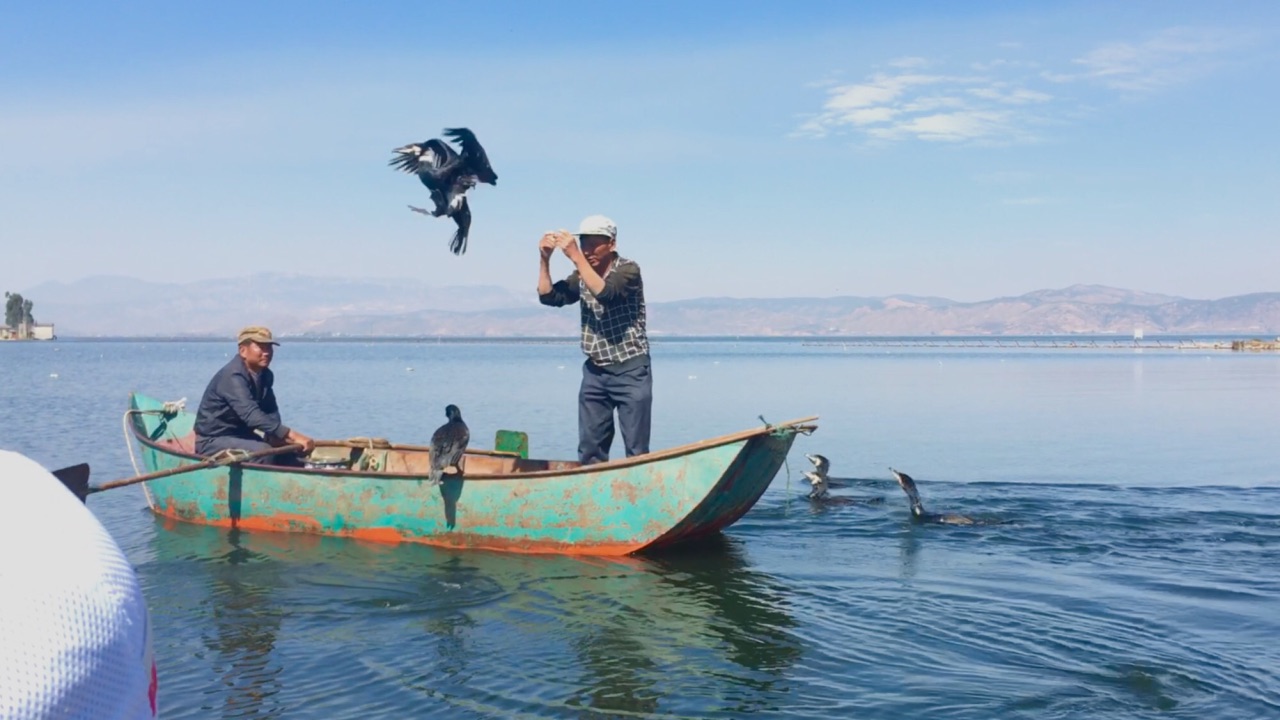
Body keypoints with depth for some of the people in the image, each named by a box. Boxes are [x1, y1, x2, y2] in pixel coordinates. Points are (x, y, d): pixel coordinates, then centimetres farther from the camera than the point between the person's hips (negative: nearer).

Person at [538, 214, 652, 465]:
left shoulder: (628, 269, -10)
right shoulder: (582, 275, 9)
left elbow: (605, 292, -28)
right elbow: (549, 297, 3)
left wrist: (575, 256, -31)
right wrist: (545, 260, -9)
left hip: (630, 371, -6)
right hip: (594, 372, 6)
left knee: (636, 449, -3)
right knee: (589, 450, 5)